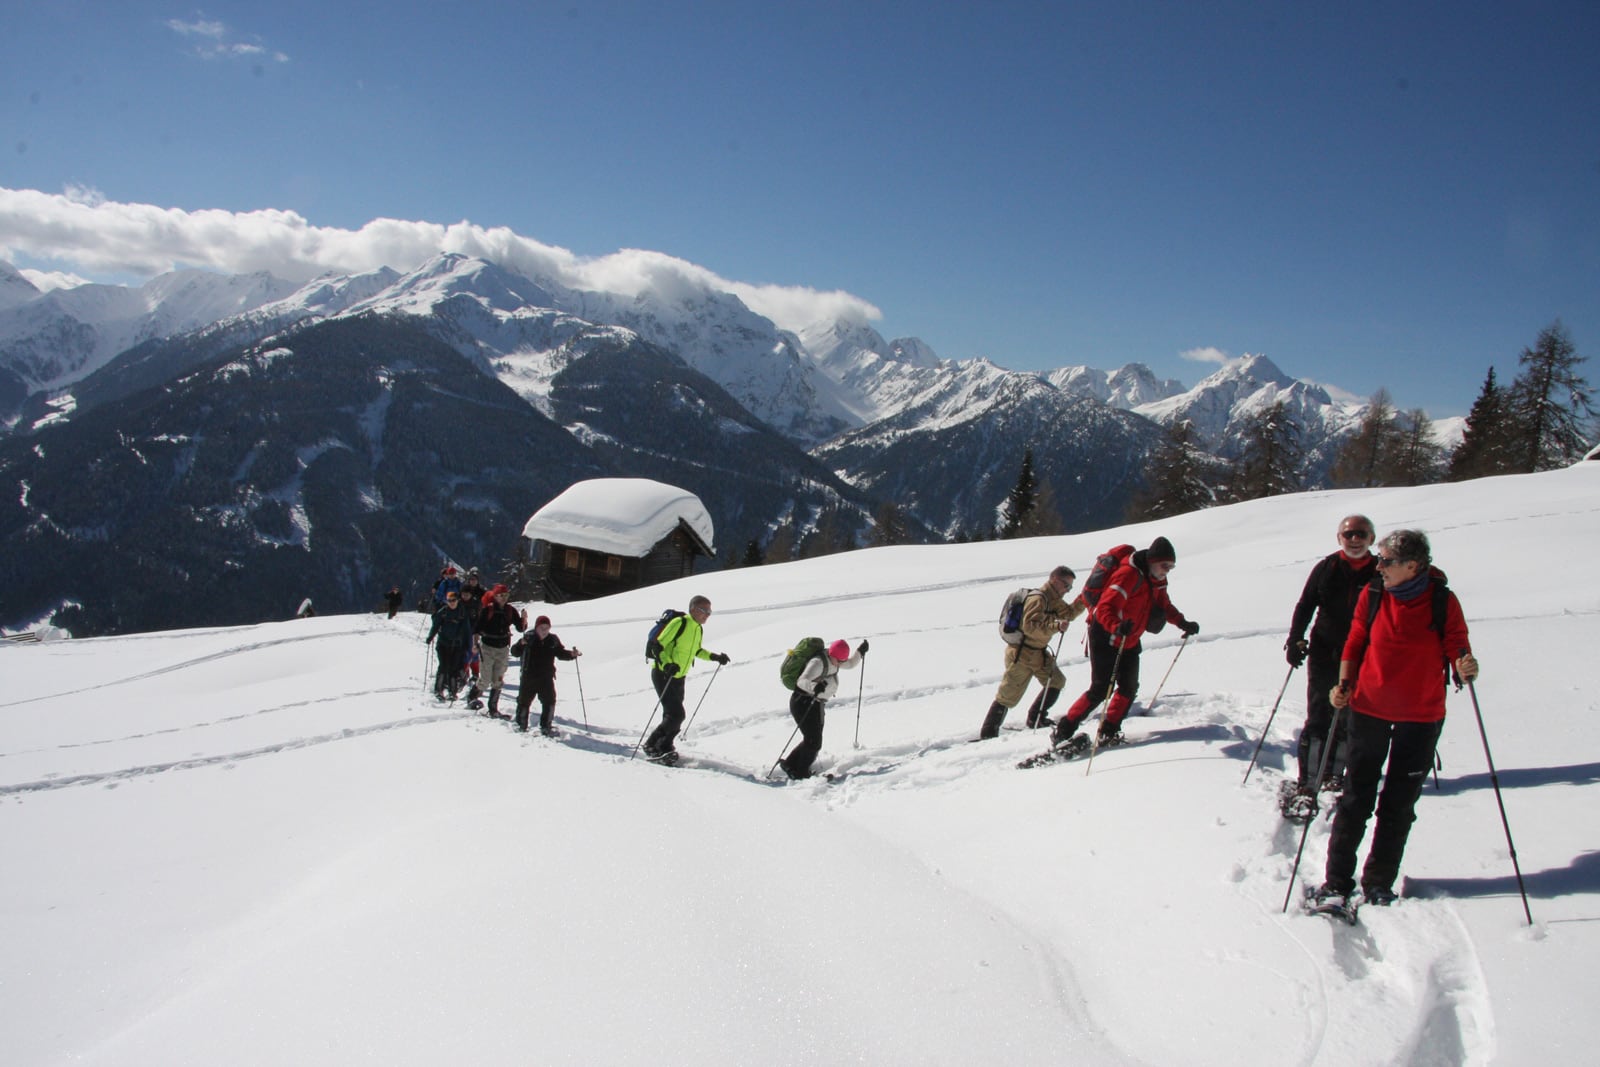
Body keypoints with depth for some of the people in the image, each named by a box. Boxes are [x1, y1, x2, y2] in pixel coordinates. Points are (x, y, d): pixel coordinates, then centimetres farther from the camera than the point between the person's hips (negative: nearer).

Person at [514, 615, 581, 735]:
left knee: (549, 701, -1)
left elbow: (561, 653, 8)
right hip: (529, 677, -2)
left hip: (546, 677, 2)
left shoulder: (553, 640, -1)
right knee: (524, 701, 9)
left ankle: (546, 726, 12)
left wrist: (572, 654, -10)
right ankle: (521, 725, 27)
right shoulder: (529, 639, -9)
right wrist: (521, 644, -30)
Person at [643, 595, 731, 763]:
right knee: (677, 714, -14)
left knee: (673, 715, 10)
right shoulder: (679, 623, -19)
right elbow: (658, 646, -21)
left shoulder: (699, 629, 7)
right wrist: (666, 664, -36)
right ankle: (652, 746, -1)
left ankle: (665, 747, 25)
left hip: (678, 677, 8)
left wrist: (714, 656, 13)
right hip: (662, 674, -8)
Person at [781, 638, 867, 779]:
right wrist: (814, 686, -54)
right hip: (803, 703, -9)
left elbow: (850, 664, 20)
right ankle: (801, 773, 5)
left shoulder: (833, 659, 2)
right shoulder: (818, 662, -25)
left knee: (813, 741, 12)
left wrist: (860, 652, 5)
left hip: (816, 704, 9)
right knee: (813, 741, -9)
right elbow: (801, 681, -34)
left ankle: (790, 764, 25)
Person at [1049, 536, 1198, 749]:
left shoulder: (1156, 582, 4)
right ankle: (1063, 731, -5)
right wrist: (1117, 626, -52)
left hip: (1129, 642, 9)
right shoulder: (1129, 575, -25)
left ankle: (1109, 731, 14)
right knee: (1101, 689, -11)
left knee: (1129, 688, 3)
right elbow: (1106, 607, -34)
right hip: (1105, 637, -9)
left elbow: (1165, 607, 23)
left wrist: (1183, 623, 8)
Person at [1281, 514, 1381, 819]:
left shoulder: (1380, 573, 1)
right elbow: (1305, 605, 3)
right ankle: (1306, 786, -8)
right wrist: (1295, 639, -9)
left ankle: (1333, 774, 28)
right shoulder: (1327, 568, -1)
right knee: (1319, 719, -7)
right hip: (1325, 654, -1)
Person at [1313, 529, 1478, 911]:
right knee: (1356, 797, 5)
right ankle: (1336, 881, 12)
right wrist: (1344, 685, -9)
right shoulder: (1373, 595, -5)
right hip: (1369, 708, 1)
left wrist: (1464, 666, -27)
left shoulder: (1443, 601, -10)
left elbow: (1456, 646, -5)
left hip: (1421, 717, -1)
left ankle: (1378, 883, 22)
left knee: (1399, 804, 8)